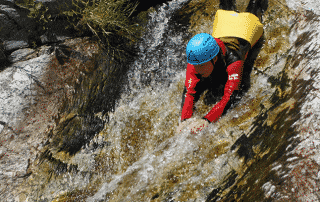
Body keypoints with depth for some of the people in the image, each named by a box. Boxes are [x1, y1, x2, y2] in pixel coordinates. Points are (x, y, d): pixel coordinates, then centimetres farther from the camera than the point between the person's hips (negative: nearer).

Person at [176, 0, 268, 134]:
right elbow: (189, 92, -43)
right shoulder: (194, 63, -42)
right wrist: (185, 119, -61)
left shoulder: (233, 61, -53)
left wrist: (207, 120, -69)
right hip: (221, 33, 2)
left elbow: (229, 97, -57)